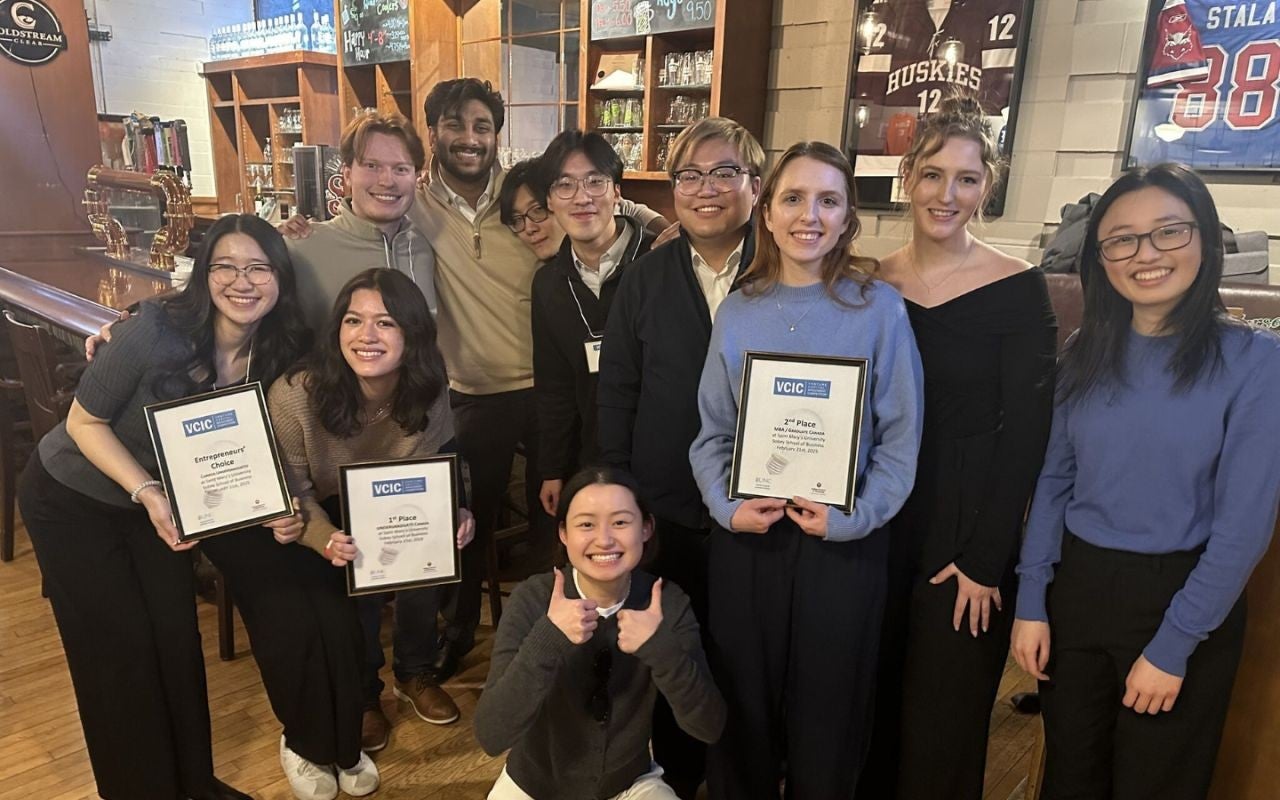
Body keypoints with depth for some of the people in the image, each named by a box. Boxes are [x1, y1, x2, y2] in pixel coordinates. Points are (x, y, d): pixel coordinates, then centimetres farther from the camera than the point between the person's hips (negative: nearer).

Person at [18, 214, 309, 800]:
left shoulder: (281, 353, -16)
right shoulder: (159, 328, -31)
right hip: (71, 500, -4)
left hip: (156, 500, 4)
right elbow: (85, 422, -20)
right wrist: (148, 493, -31)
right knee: (120, 643, 2)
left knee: (178, 634, 7)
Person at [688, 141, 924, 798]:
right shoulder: (737, 311, 2)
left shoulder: (878, 308, -6)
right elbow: (711, 432, 5)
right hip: (746, 536, 2)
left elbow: (901, 437, -4)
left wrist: (853, 517, -15)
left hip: (843, 541, -2)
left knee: (827, 716, 16)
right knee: (742, 705, 17)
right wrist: (727, 506, -10)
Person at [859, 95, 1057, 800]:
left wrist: (985, 559, -11)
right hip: (877, 530, 3)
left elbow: (1026, 431, -9)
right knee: (868, 710, 18)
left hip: (967, 540, -3)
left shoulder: (1018, 289, -8)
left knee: (943, 730, 10)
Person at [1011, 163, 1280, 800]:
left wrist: (1172, 646, -12)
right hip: (1076, 587, 3)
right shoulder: (1086, 352, 0)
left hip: (1182, 599, -3)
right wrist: (1031, 602, 0)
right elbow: (1054, 478, 4)